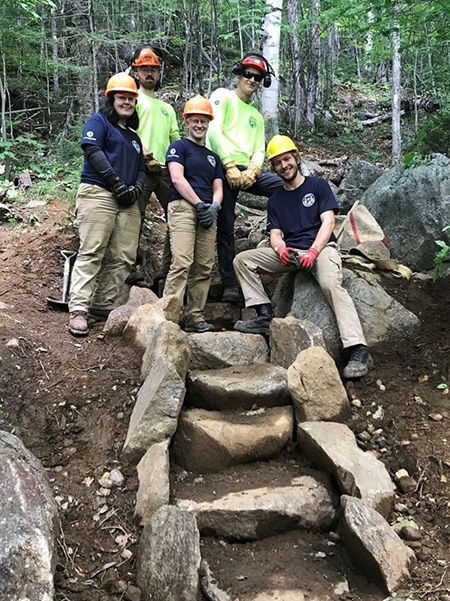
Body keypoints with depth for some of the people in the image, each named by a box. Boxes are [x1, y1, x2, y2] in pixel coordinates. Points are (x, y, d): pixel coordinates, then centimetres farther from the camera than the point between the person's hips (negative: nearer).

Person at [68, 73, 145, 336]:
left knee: (123, 258, -2)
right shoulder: (99, 121, 8)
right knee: (91, 253, -14)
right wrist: (117, 183, -16)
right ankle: (78, 310, -16)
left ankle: (103, 305, 5)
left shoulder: (134, 136, 28)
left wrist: (137, 188, -1)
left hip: (127, 202, 7)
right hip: (98, 193, -7)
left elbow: (141, 169, 23)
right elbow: (93, 150, -8)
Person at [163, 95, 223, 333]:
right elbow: (177, 179, -5)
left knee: (204, 268, 0)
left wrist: (214, 206, -2)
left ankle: (195, 317, 4)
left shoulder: (213, 156, 27)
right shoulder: (178, 147, 9)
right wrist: (200, 204, -10)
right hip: (183, 207, -6)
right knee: (182, 262, -19)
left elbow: (217, 188, 20)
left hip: (207, 212, 6)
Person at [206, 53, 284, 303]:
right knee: (225, 228, -5)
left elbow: (259, 151, 14)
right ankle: (230, 285, 1)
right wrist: (230, 166, -16)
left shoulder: (257, 116, 25)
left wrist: (251, 172, -9)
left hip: (248, 170, 5)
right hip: (223, 168, -5)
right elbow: (214, 130, -8)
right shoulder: (223, 96, 7)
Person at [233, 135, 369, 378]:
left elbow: (328, 222, -3)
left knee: (331, 284, -35)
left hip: (320, 247, -5)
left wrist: (313, 252, -20)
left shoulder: (318, 185, 8)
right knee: (242, 260, -11)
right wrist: (281, 249, -16)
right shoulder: (275, 200, 20)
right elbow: (275, 234, 10)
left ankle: (357, 349, -40)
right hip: (289, 252, 5)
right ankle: (265, 315, -17)